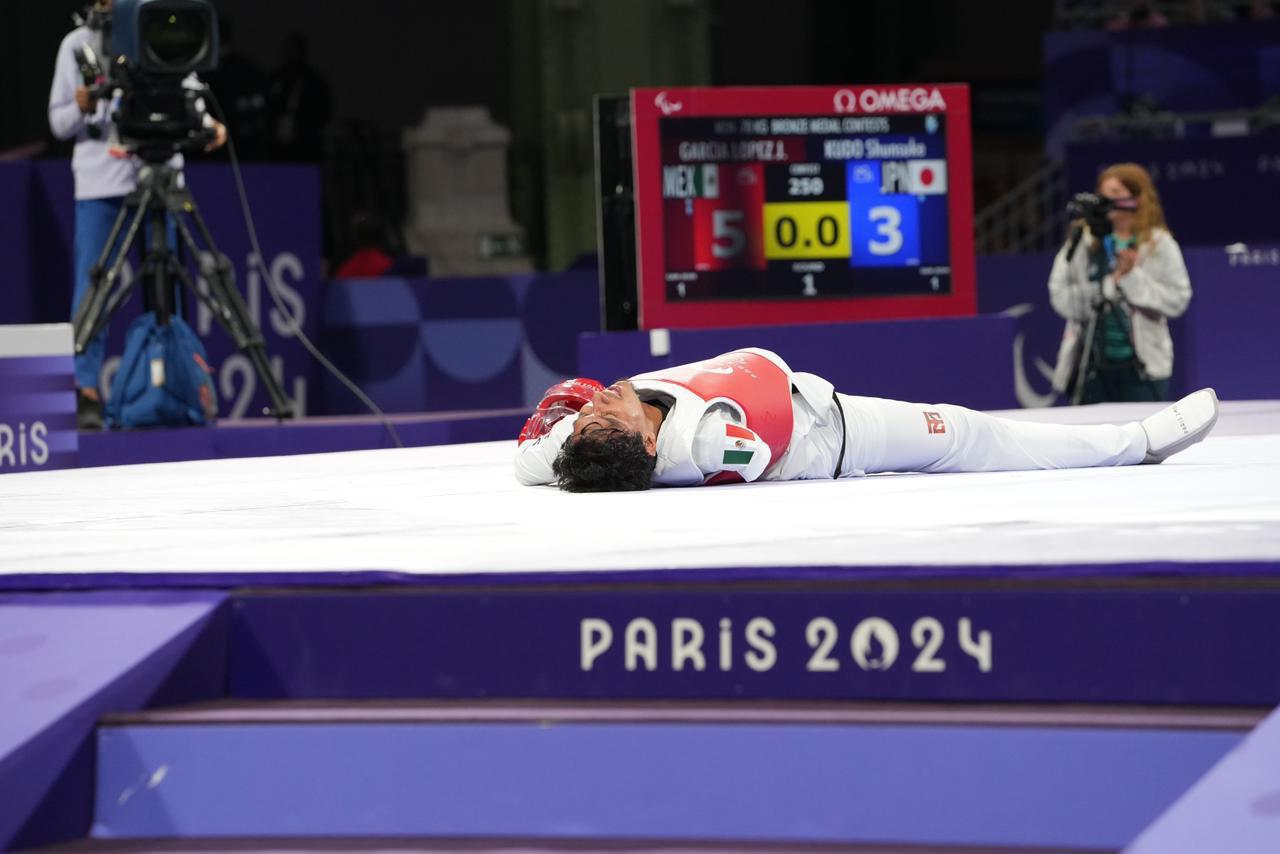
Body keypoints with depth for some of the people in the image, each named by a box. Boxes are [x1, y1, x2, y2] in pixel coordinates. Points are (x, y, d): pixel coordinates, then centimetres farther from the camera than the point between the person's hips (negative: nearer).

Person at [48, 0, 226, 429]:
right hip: (99, 180, -1)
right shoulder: (77, 45, 8)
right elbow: (59, 123, 8)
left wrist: (206, 122, -10)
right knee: (91, 285, -5)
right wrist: (82, 108, -13)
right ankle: (87, 391, -4)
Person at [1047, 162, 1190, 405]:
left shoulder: (1160, 245, 1)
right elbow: (1059, 296, -3)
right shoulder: (1082, 242, 2)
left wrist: (1134, 278, -14)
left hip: (1142, 366, -1)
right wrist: (1109, 285, -13)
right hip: (1092, 364, 1)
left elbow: (1177, 300, -6)